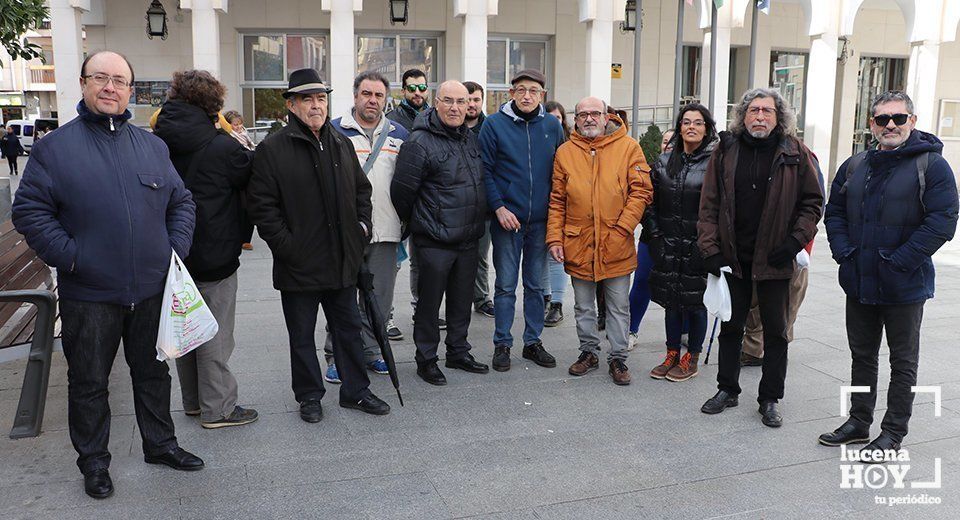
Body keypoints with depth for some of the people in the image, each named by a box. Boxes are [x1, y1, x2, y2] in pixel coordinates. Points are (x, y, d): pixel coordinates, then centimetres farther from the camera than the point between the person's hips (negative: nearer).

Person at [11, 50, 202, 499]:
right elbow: (29, 211, -4)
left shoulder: (152, 146, 8)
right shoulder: (55, 147, -2)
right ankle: (93, 461, 27)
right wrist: (69, 257, -15)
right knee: (89, 382, 10)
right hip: (88, 294, -3)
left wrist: (177, 248, -1)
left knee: (152, 370, 17)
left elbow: (182, 202, 13)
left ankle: (160, 444, 34)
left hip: (152, 290, 3)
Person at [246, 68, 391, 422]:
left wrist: (362, 226, 7)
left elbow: (362, 190, 20)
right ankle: (309, 396, 26)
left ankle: (356, 390, 29)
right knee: (302, 335, 10)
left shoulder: (341, 144, 10)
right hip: (299, 265, -5)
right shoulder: (273, 149, -8)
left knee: (349, 328, 15)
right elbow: (261, 205, -12)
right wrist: (286, 246, -16)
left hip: (343, 261, 5)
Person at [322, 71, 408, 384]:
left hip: (386, 232, 4)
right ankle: (336, 356, 14)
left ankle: (369, 351, 23)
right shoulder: (334, 132, 1)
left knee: (380, 299, 10)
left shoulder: (399, 135, 12)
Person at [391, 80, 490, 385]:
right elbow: (402, 191, -12)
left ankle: (458, 353, 31)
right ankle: (426, 360, 18)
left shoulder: (470, 138, 10)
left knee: (462, 300, 16)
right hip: (434, 242, -7)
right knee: (430, 303, 4)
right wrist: (415, 224, 0)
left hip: (468, 239, 7)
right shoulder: (420, 142, -15)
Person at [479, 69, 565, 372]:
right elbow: (485, 171, -4)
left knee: (536, 285, 11)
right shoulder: (495, 124, -3)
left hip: (541, 220, 3)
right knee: (506, 285, 4)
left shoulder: (553, 126, 5)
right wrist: (499, 208, -13)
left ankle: (533, 341, 23)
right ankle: (502, 344, 15)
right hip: (507, 219, -3)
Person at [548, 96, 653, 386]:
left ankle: (618, 358, 22)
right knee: (583, 307, 14)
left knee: (618, 307, 9)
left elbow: (641, 191, -5)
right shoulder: (566, 152, 4)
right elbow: (557, 200, 5)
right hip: (577, 245, 2)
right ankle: (588, 352, 30)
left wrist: (622, 227, -13)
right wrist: (555, 238, -2)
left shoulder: (628, 147, -2)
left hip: (616, 245, -2)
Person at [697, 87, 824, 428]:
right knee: (731, 325, 13)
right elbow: (709, 204, 0)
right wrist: (710, 249, -6)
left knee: (775, 330, 8)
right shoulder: (726, 151, 1)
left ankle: (771, 399, 21)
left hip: (774, 259, -1)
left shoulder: (795, 153, -2)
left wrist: (796, 240, -11)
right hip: (733, 256, 2)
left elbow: (813, 201, 1)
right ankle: (727, 390, 28)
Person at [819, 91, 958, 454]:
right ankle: (858, 422, 30)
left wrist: (900, 261, -18)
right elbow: (835, 212, 13)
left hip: (904, 286, -5)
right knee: (862, 356, 16)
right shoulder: (854, 167, 9)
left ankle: (893, 432, 20)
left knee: (903, 362, 8)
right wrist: (844, 253, -2)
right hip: (859, 284, 5)